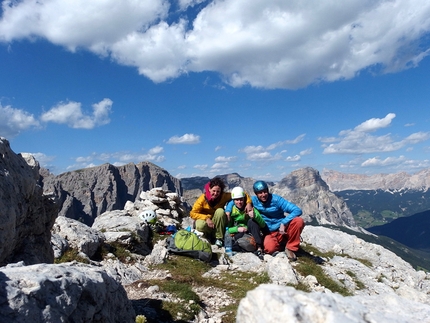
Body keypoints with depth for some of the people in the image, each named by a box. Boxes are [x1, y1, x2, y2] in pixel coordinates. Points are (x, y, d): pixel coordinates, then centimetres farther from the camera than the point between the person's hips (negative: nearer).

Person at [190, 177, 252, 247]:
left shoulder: (224, 196, -15)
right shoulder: (203, 198, -18)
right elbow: (192, 213, -17)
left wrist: (248, 203, -28)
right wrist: (206, 218, -30)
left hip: (218, 224, 1)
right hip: (206, 220, -1)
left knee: (220, 211, -30)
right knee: (200, 226, -36)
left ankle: (219, 237, -17)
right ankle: (210, 236, -2)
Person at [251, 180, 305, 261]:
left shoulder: (276, 199, -11)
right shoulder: (253, 201, -6)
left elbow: (297, 210, -17)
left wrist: (283, 223, -27)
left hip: (283, 230, 0)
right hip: (270, 234, 0)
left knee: (299, 221, -28)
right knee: (270, 248, -34)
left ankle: (290, 248, -6)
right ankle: (281, 245, 5)